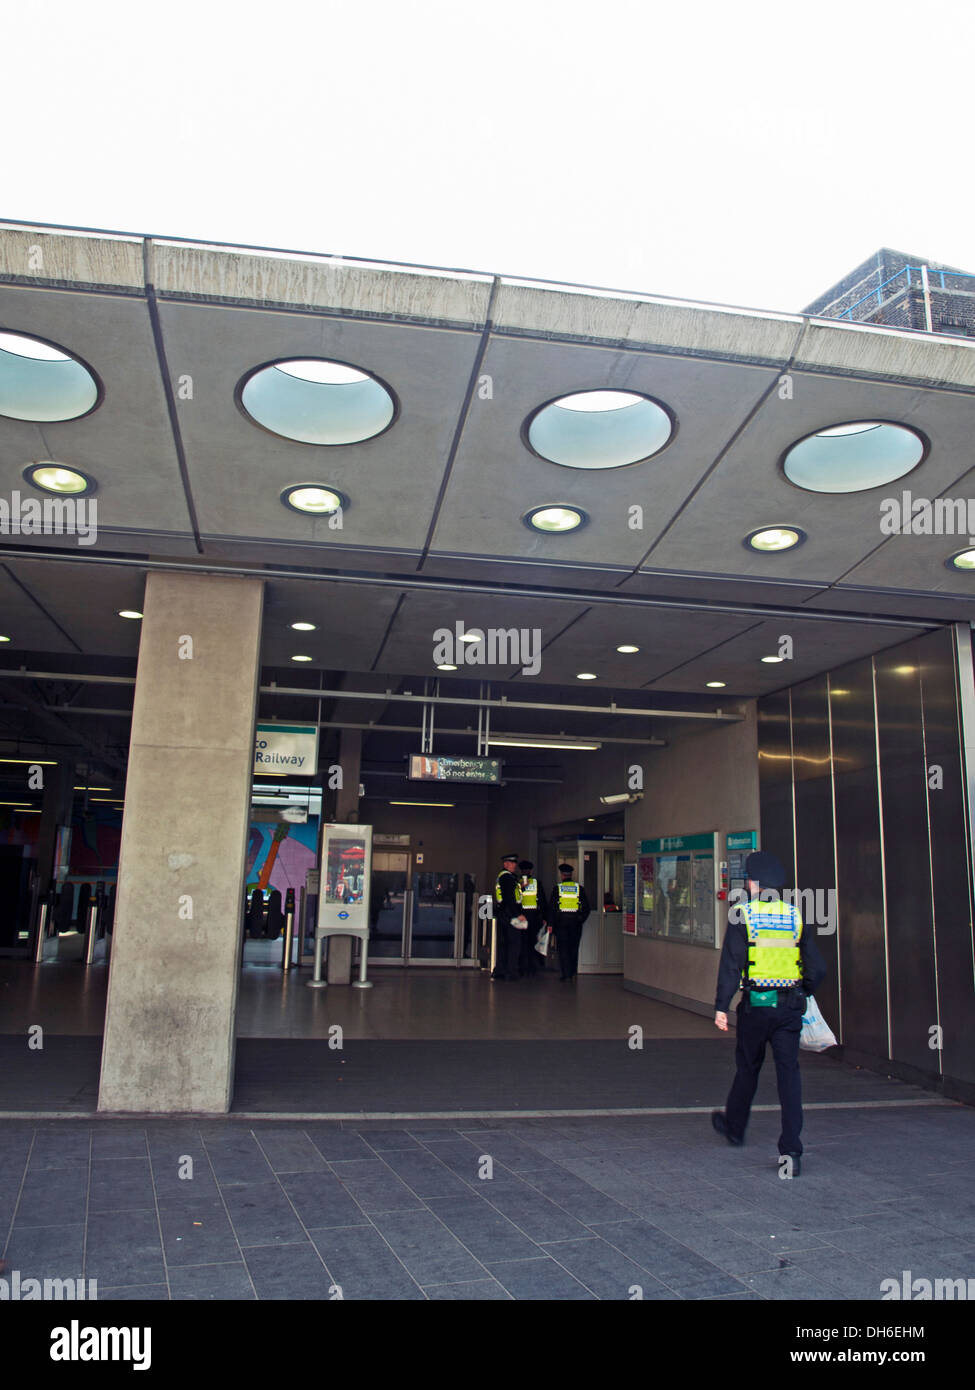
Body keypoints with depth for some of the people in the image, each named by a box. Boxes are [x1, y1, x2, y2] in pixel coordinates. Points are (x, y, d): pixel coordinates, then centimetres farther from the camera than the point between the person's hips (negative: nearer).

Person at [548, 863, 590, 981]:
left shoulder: (557, 889, -2)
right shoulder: (580, 888, 3)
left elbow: (552, 907, -3)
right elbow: (586, 907, 4)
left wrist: (551, 923, 1)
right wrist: (581, 919, 14)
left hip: (561, 921, -2)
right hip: (576, 922, 2)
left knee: (563, 948, 3)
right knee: (574, 948, 11)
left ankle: (566, 974, -1)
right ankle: (573, 973, 14)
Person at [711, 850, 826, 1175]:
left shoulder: (743, 916, -6)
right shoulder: (794, 917, 5)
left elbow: (731, 965, -11)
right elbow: (817, 968, 7)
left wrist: (721, 1006, -9)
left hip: (756, 1004, -2)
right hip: (790, 1007, 2)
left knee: (748, 1067, 15)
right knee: (789, 1072, 3)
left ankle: (734, 1126, 36)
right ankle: (791, 1150, -3)